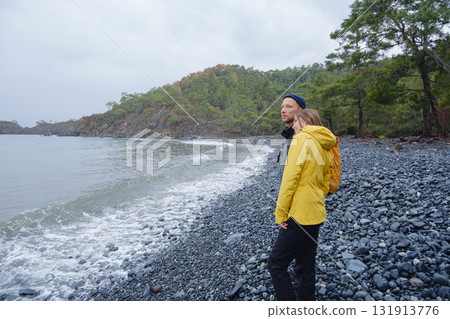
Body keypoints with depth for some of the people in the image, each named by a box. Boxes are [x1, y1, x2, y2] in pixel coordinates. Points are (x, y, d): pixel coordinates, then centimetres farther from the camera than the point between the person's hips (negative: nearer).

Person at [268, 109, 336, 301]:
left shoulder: (302, 139, -10)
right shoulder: (326, 148, 15)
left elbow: (290, 178, -17)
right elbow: (325, 185, 17)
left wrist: (281, 212, -13)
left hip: (299, 216, -9)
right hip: (316, 215, 9)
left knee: (276, 264, 1)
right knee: (306, 266, 18)